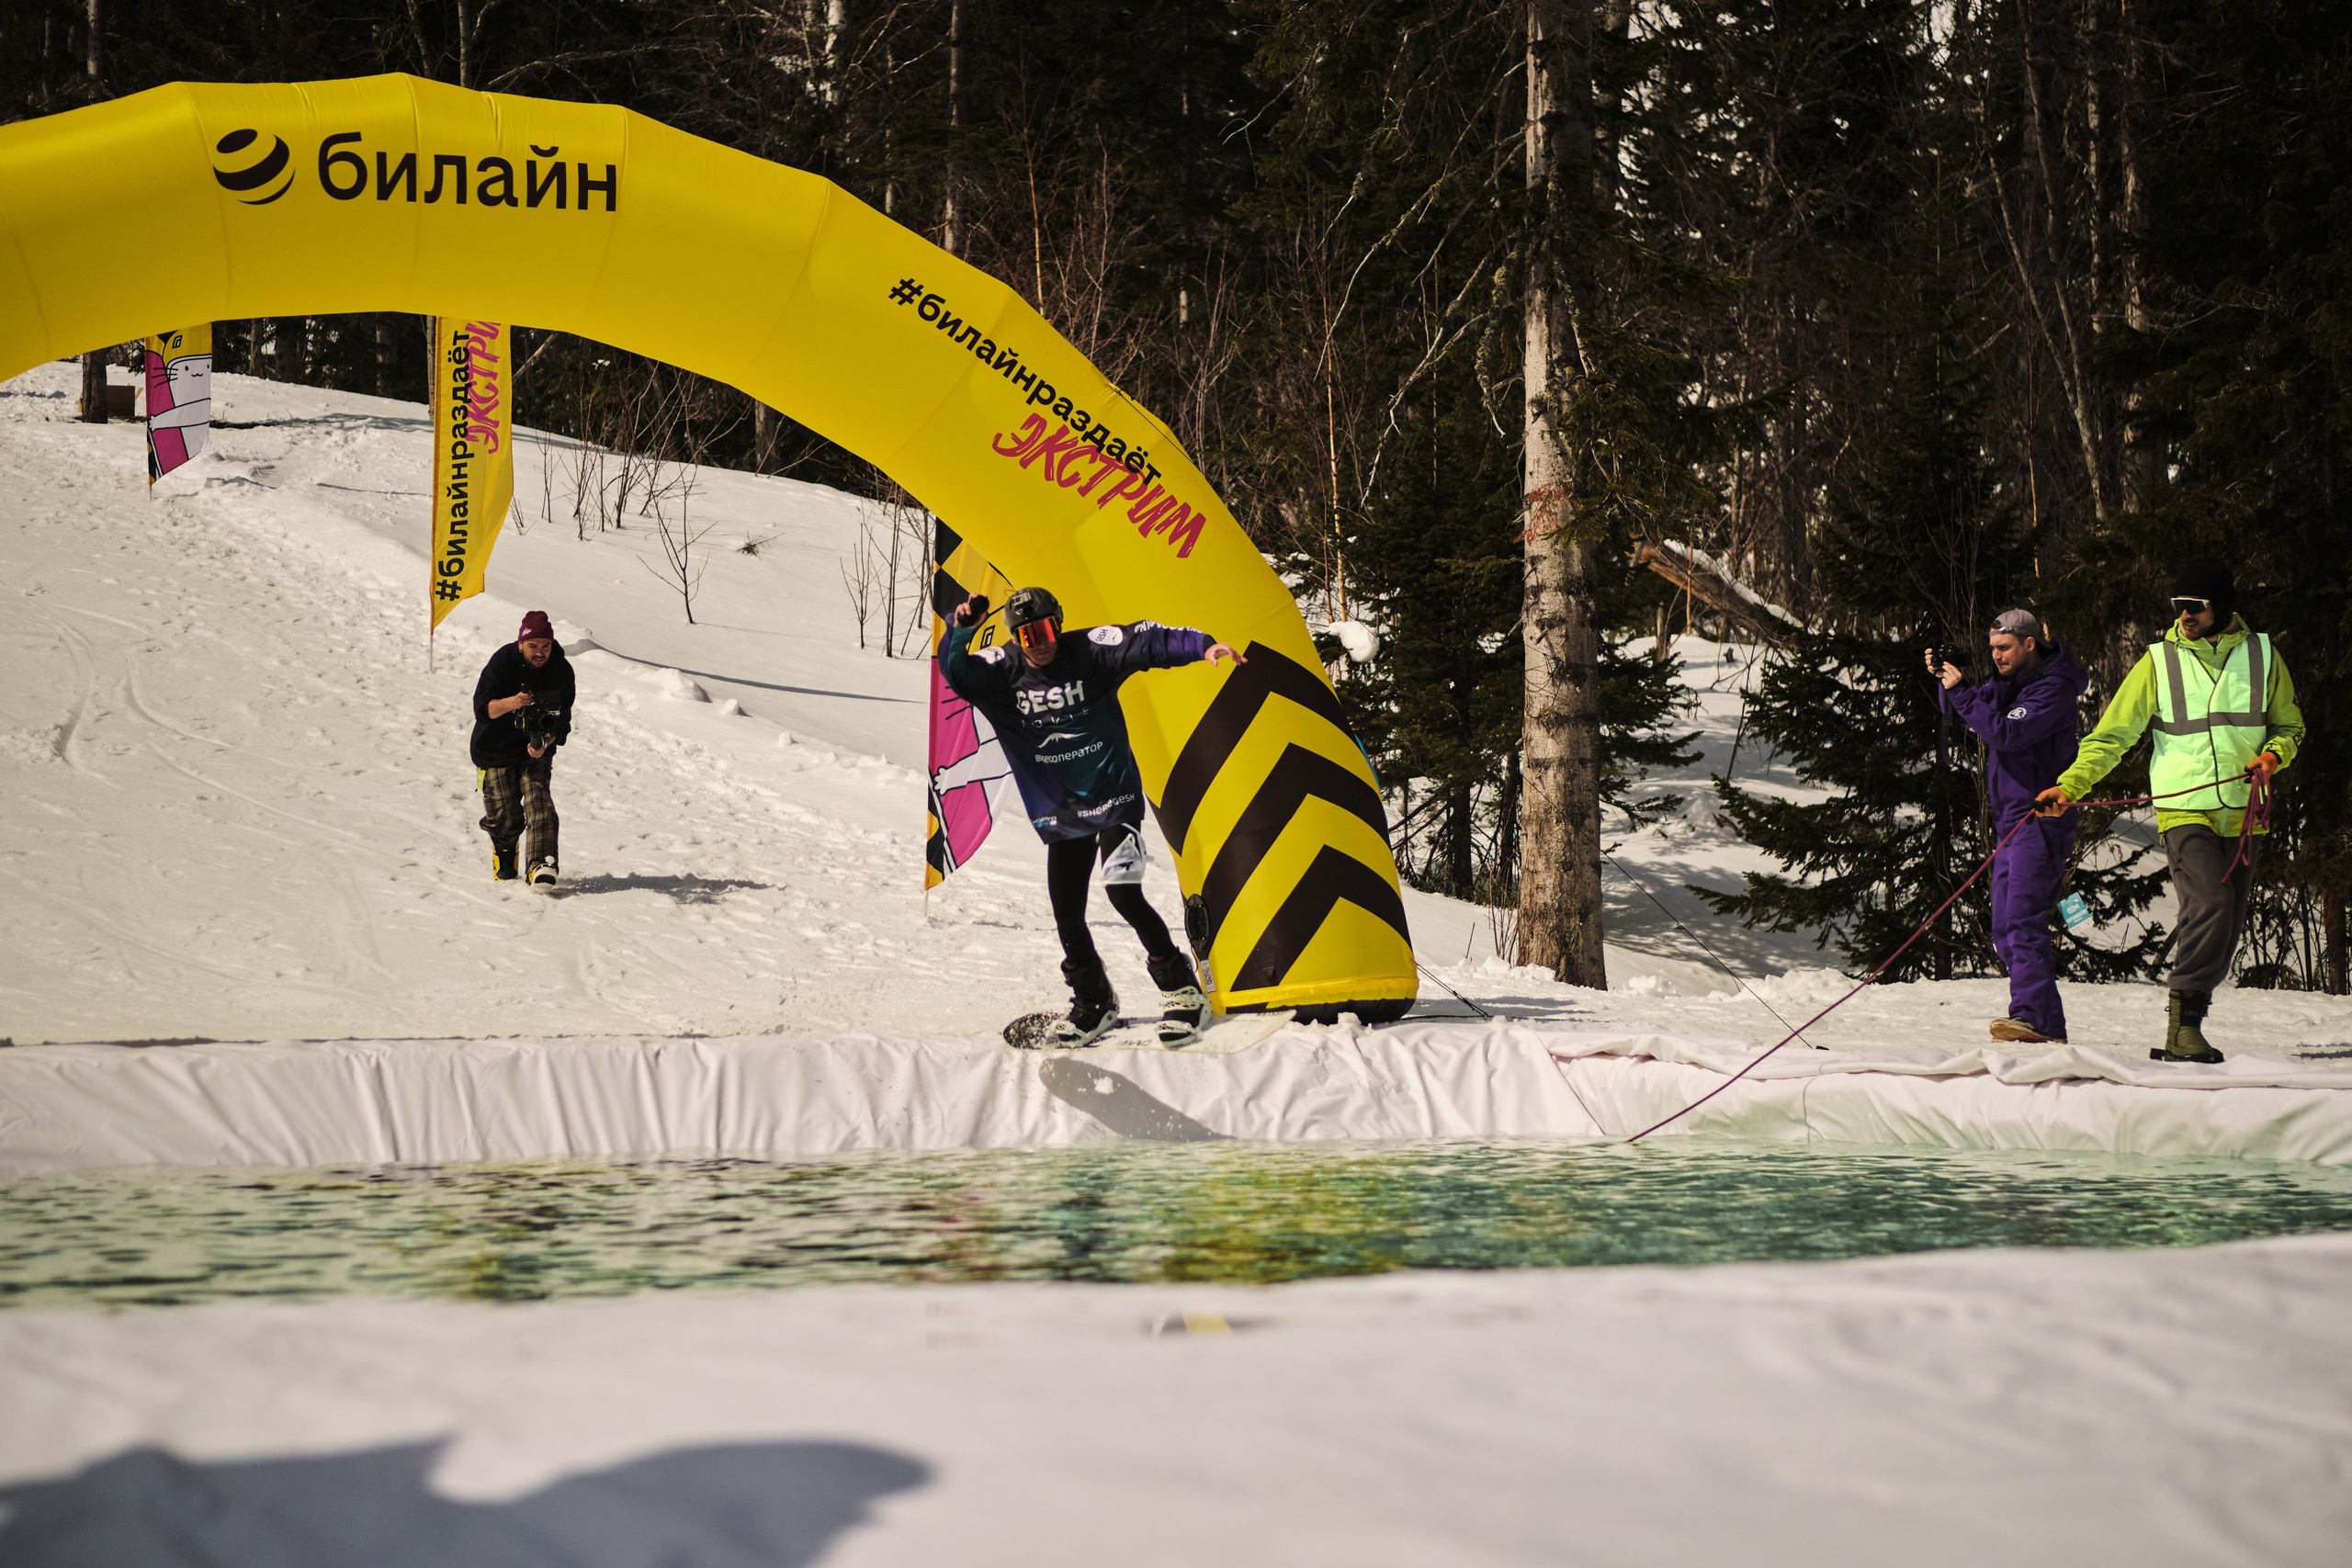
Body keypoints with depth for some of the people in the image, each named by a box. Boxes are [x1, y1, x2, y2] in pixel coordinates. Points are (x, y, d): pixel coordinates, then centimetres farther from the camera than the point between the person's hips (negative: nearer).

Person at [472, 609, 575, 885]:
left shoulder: (561, 671, -10)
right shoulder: (502, 662, -16)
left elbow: (562, 721, -9)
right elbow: (482, 709, -21)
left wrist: (546, 742, -28)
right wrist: (510, 703, -41)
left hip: (537, 750, 1)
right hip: (496, 750, -1)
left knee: (539, 804, -20)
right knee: (506, 818, -1)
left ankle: (541, 867, -28)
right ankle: (503, 863, 30)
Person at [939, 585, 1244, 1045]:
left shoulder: (1088, 650, -10)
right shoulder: (1003, 670, -3)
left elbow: (1147, 642, -17)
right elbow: (955, 672, -14)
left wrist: (1201, 646, -31)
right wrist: (960, 632, -33)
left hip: (1114, 797, -4)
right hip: (1062, 813, 4)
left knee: (1123, 892, -18)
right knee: (1068, 915, 4)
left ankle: (1178, 983, -1)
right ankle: (1093, 1002, 25)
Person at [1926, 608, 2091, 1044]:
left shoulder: (2054, 687, -11)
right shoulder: (2011, 679, 17)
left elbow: (2006, 733, -22)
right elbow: (1959, 708, 19)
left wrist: (1961, 691, -17)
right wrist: (1946, 679, 0)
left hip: (2041, 817, -10)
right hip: (2012, 820, 10)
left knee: (2022, 919, -21)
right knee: (2006, 932, 8)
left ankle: (2032, 1018, -29)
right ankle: (2050, 1029, 10)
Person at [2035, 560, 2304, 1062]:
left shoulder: (2261, 655, 6)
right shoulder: (2159, 662, 1)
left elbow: (2289, 725, 18)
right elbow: (2113, 734, 0)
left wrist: (2272, 756, -4)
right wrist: (2071, 785, -13)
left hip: (2243, 813, 3)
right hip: (2184, 810, -3)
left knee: (2223, 931, 5)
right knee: (2209, 906, -23)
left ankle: (2185, 1026, 17)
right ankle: (2183, 1024, -17)